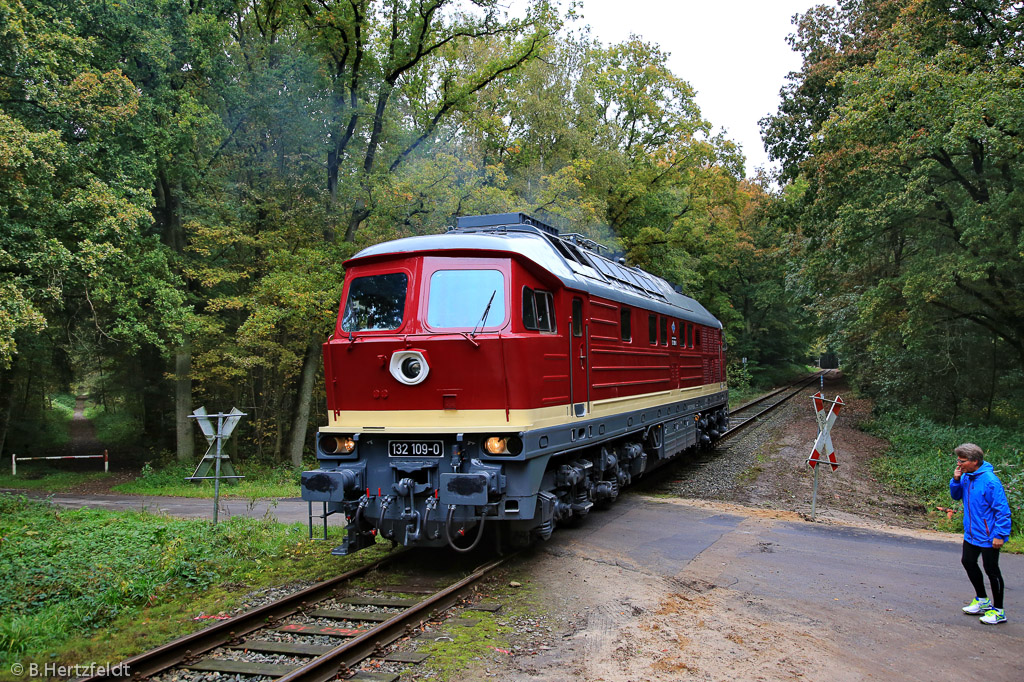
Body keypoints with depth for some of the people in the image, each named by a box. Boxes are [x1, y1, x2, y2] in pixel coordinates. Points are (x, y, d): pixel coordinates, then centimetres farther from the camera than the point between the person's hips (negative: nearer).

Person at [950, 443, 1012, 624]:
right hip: (971, 533, 9)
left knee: (991, 569, 2)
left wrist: (1000, 535, -21)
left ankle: (998, 611, 18)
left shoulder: (990, 481, -24)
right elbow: (956, 496, 12)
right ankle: (982, 600, 38)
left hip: (988, 536, -9)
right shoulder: (966, 477, -1)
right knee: (968, 562, 19)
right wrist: (956, 480, -7)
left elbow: (1002, 510, -21)